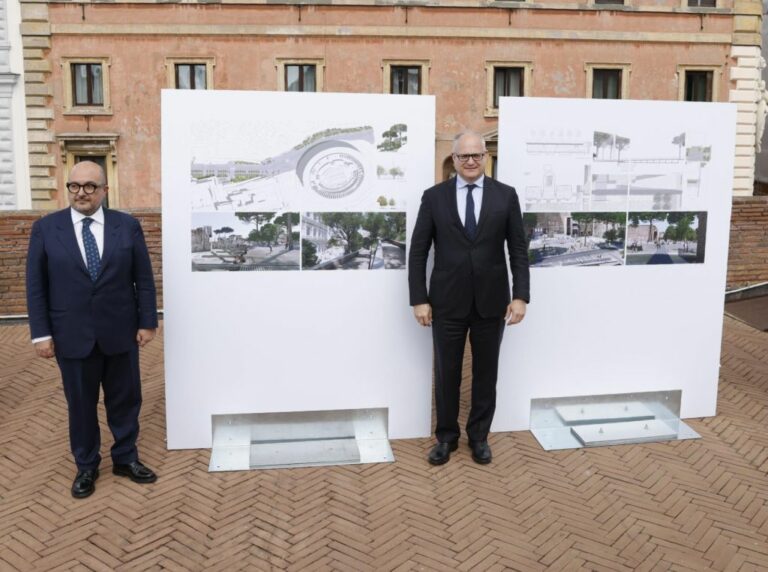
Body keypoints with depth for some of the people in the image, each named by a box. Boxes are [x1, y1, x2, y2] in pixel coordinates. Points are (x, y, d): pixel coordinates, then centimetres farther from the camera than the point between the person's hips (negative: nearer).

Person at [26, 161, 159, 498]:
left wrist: (147, 322, -2)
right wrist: (41, 333, -5)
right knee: (80, 404, 11)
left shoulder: (128, 226, 0)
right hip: (72, 336, 0)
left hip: (120, 333, 1)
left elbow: (144, 279, 2)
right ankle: (86, 466, 28)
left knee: (125, 399, 12)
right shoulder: (45, 228, -1)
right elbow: (36, 286, -1)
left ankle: (125, 458, 30)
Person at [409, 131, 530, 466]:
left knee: (486, 373, 11)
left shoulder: (506, 195, 2)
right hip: (447, 302, 0)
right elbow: (418, 251, 0)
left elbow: (519, 249, 2)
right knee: (446, 373, 9)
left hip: (492, 302, 1)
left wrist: (520, 295, -5)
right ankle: (446, 436, 26)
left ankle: (479, 436, 28)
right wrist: (419, 299, -6)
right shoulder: (434, 197, 1)